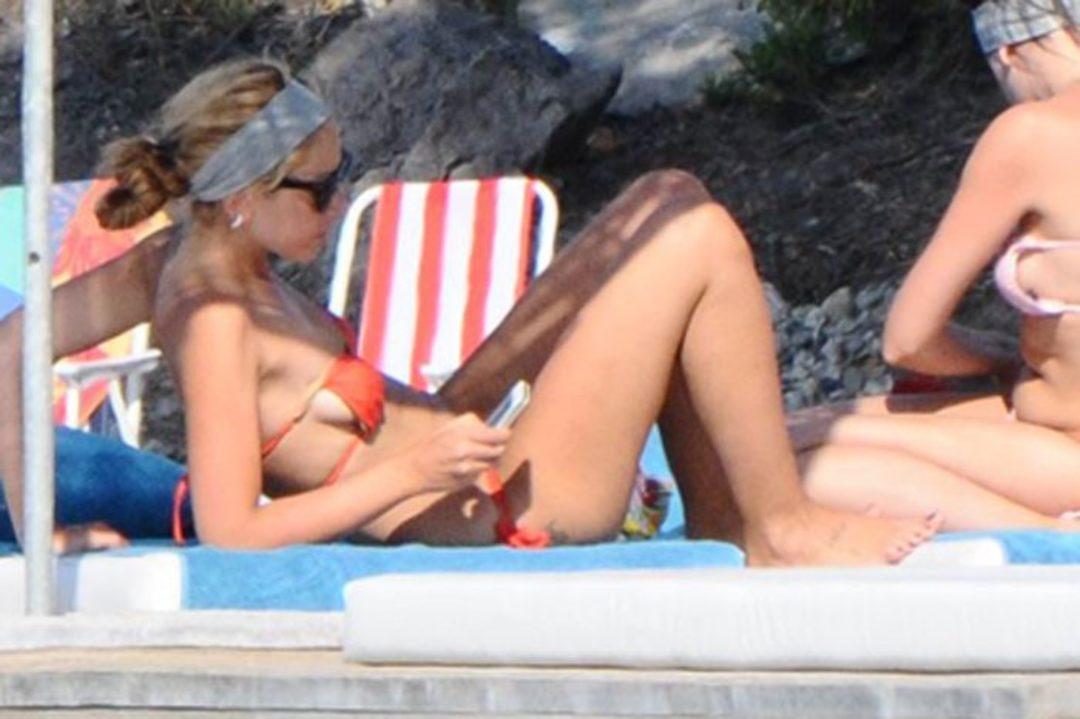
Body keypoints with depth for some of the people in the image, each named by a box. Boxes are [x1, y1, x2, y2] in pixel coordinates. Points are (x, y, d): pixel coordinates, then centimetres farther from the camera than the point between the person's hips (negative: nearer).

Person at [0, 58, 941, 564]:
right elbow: (229, 535, -29)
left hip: (441, 434, 11)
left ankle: (719, 520, 16)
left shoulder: (185, 260, 1)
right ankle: (783, 532, 1)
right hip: (498, 516, -11)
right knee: (703, 243, -14)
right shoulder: (216, 317, -25)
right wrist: (412, 471, -27)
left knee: (667, 202, 15)